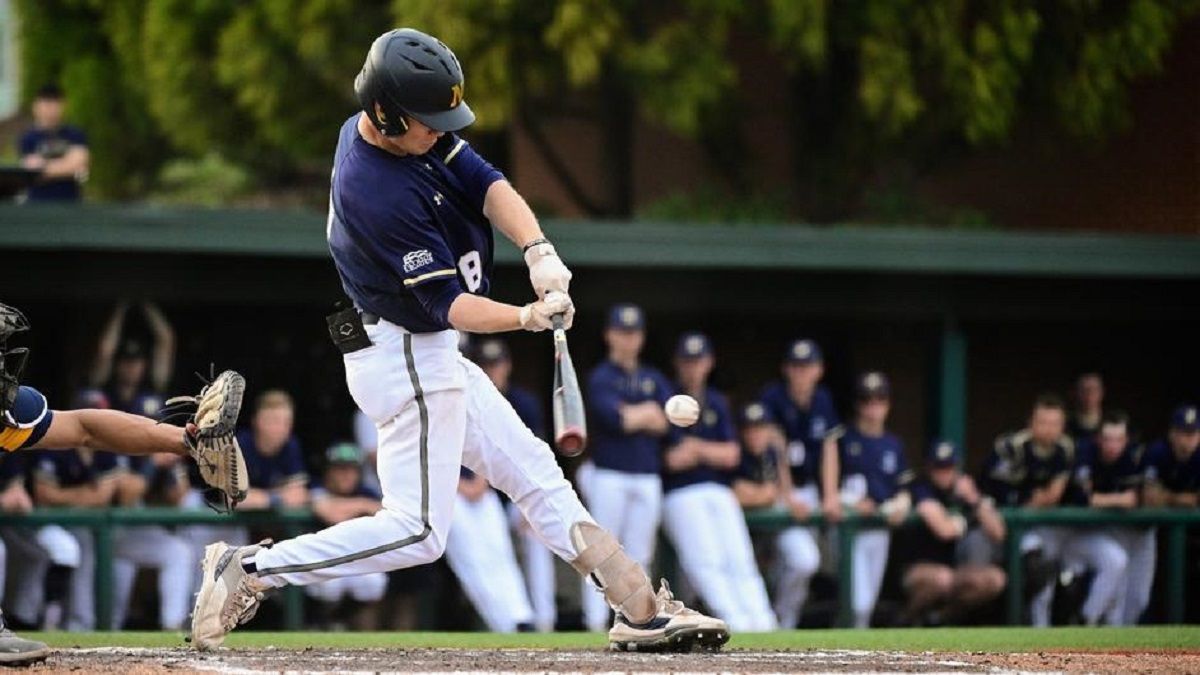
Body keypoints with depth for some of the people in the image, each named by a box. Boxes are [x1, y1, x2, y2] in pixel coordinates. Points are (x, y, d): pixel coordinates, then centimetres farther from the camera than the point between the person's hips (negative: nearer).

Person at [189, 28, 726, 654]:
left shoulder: (409, 128, -1)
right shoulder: (380, 193, -28)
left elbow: (485, 183, -7)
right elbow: (446, 303, -24)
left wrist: (538, 250, -23)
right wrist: (527, 317, -34)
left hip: (432, 355, 10)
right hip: (408, 359, -10)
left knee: (534, 471, 12)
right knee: (418, 531, -9)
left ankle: (640, 608, 16)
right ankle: (247, 570, -5)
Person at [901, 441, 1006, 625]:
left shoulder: (966, 489, 5)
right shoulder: (922, 488, -13)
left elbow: (997, 534, -4)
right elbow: (944, 530, -28)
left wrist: (975, 501, -15)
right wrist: (962, 522, -5)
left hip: (952, 567, 6)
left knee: (994, 578, -15)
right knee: (941, 577, -38)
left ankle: (943, 615, 4)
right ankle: (909, 619, -9)